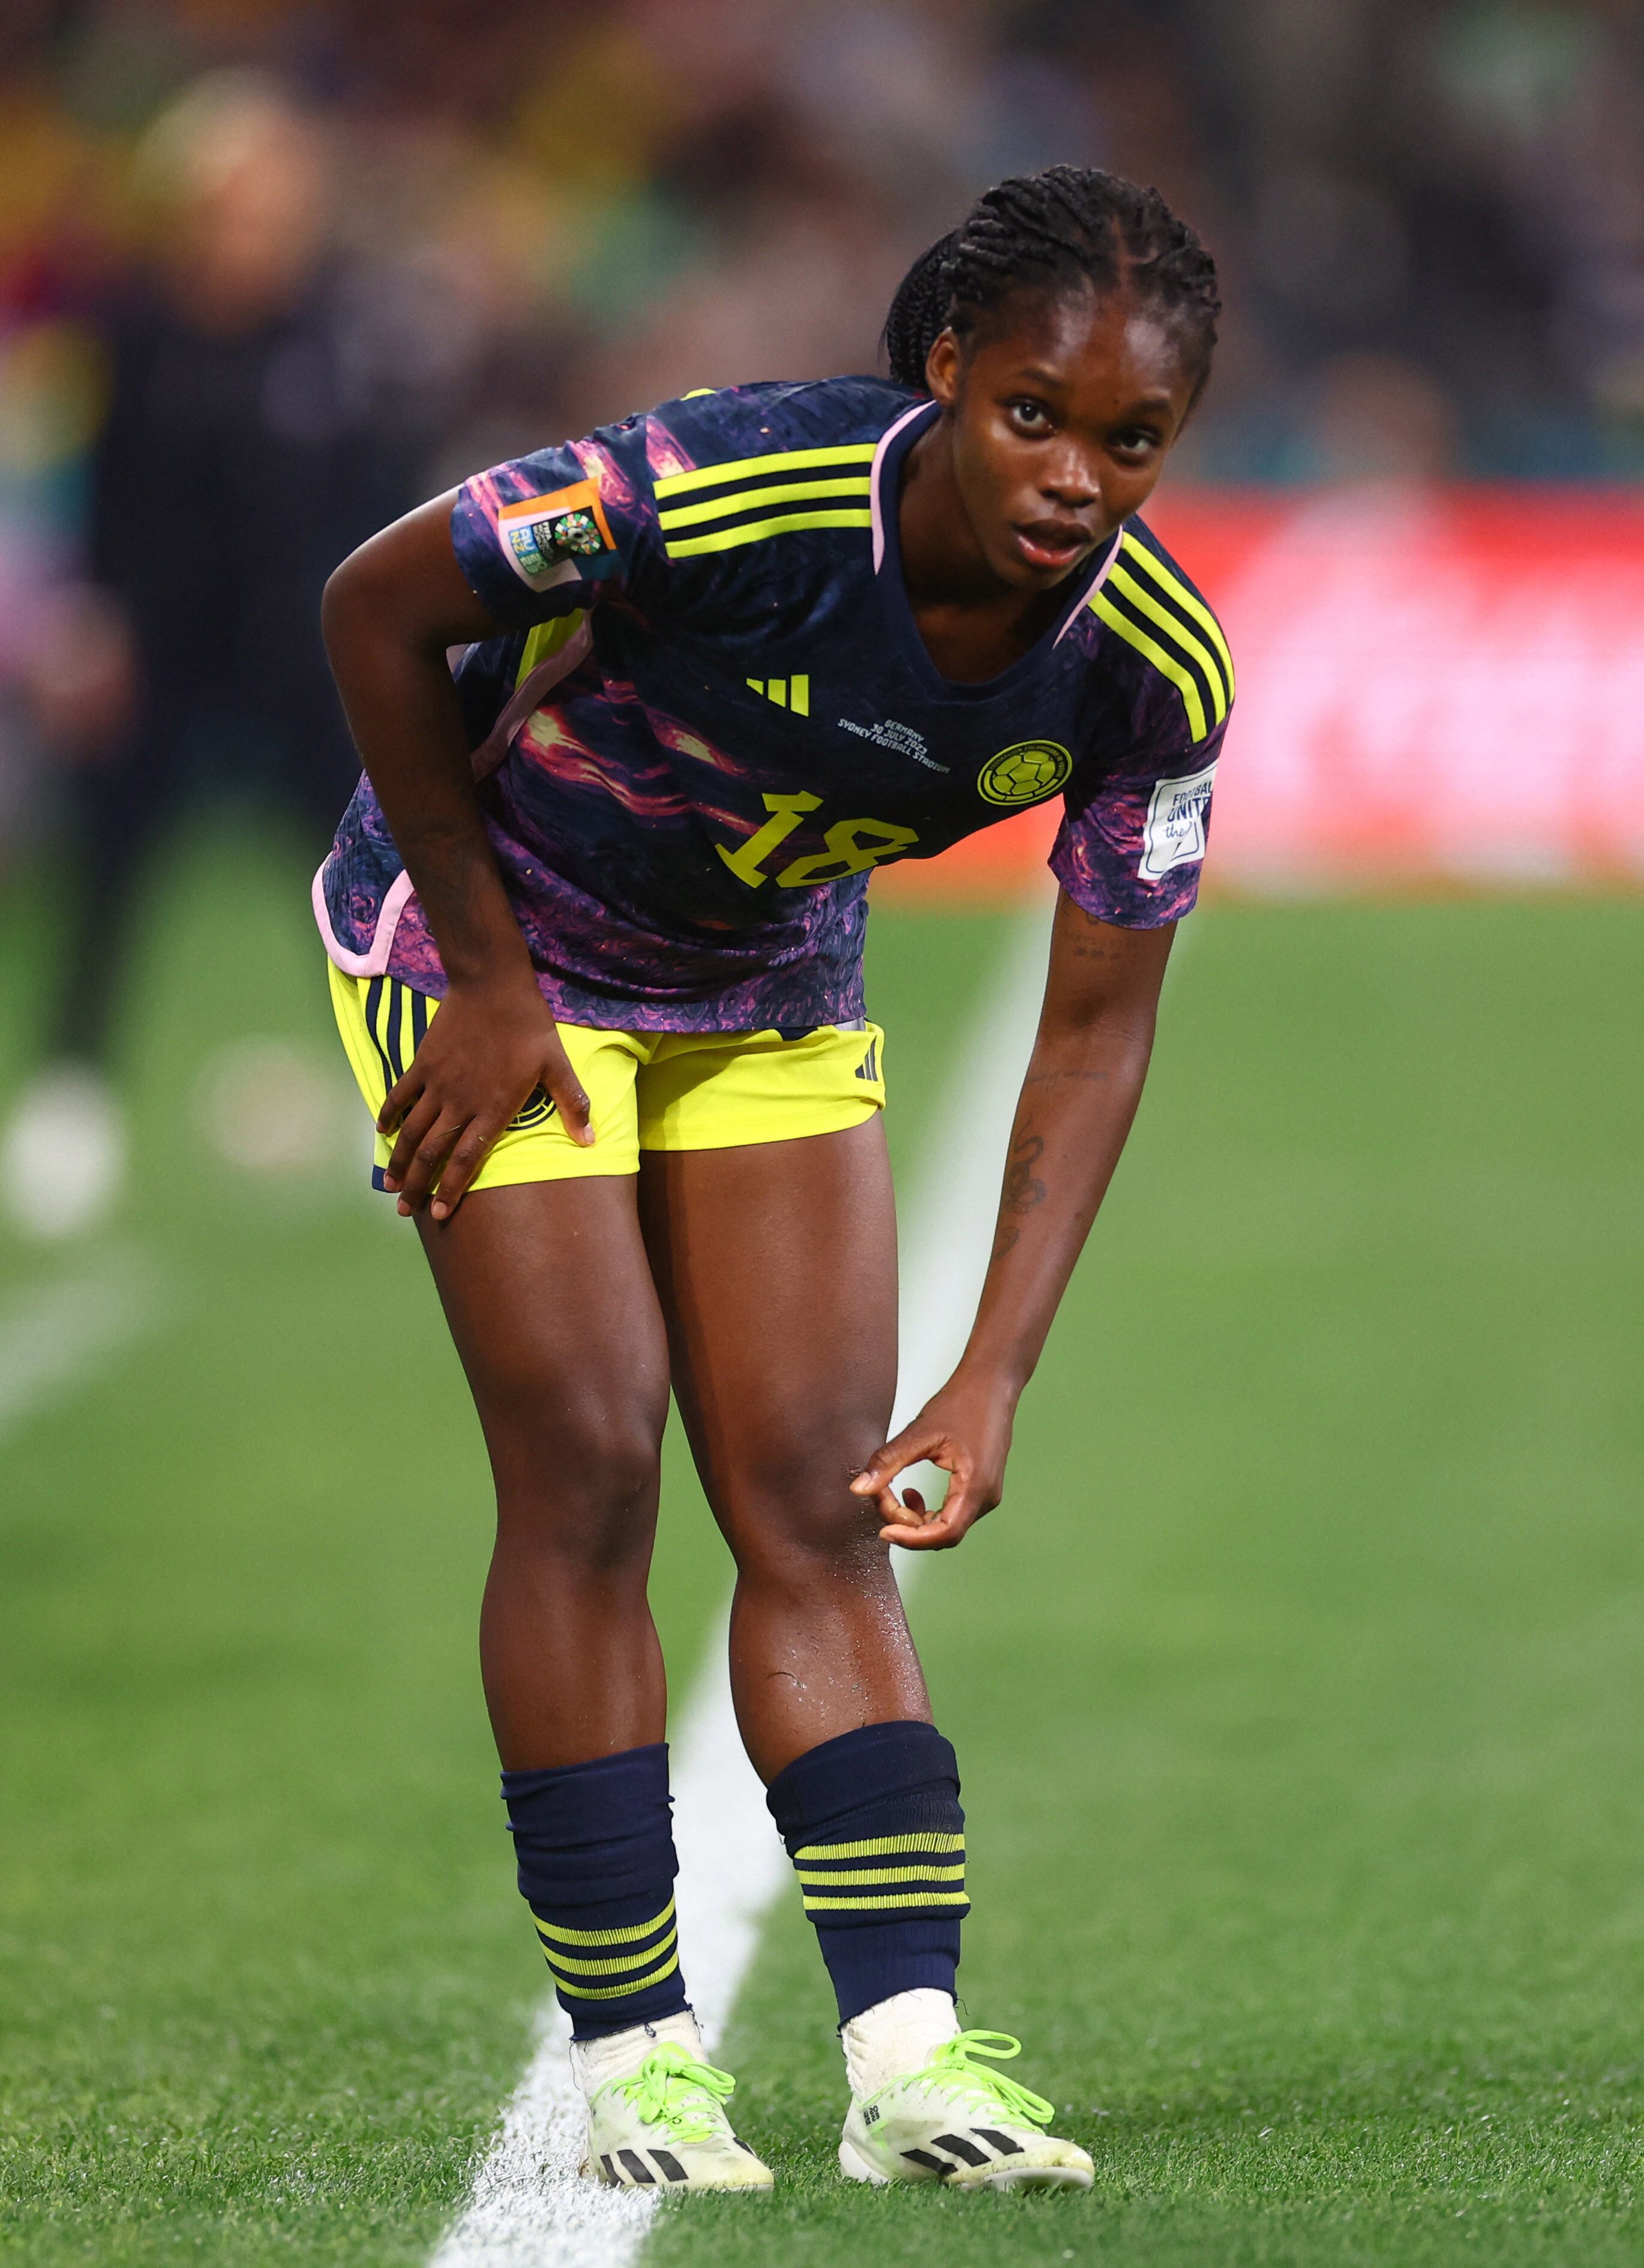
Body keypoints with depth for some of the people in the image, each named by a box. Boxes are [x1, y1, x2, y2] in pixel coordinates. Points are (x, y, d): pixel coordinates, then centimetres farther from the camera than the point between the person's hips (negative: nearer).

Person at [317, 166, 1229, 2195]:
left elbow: (1097, 1029, -11)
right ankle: (631, 2061, -1)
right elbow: (377, 609, -21)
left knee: (817, 1506, -2)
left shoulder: (1155, 668, -20)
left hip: (770, 996, 4)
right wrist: (488, 979, -16)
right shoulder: (726, 491, -35)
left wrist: (996, 1380, -19)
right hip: (492, 947, -4)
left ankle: (909, 2052, -4)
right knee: (588, 1476, -9)